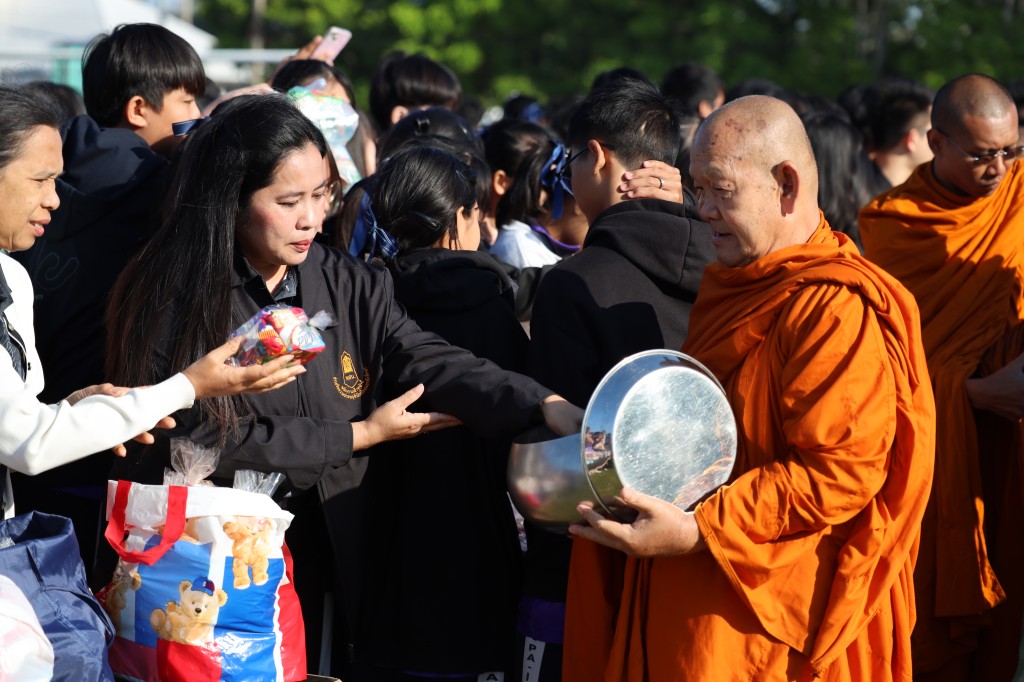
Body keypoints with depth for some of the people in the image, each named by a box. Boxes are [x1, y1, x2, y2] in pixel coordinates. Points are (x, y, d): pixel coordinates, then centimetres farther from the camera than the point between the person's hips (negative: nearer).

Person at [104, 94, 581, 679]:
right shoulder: (175, 301, -10)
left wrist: (547, 407, -28)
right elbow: (213, 441, -15)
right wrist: (361, 436, -11)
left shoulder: (350, 288, 4)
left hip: (324, 580, 4)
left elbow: (432, 363, -11)